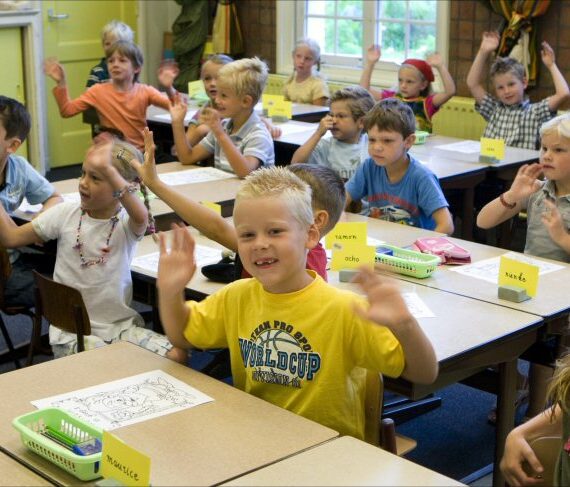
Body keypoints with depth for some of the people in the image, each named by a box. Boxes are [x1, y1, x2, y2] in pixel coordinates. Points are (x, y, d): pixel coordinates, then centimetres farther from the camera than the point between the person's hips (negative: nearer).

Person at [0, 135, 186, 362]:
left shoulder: (127, 224, -7)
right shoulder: (66, 214, -1)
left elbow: (141, 217, -34)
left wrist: (107, 169, -44)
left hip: (122, 325, 1)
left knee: (176, 355, -17)